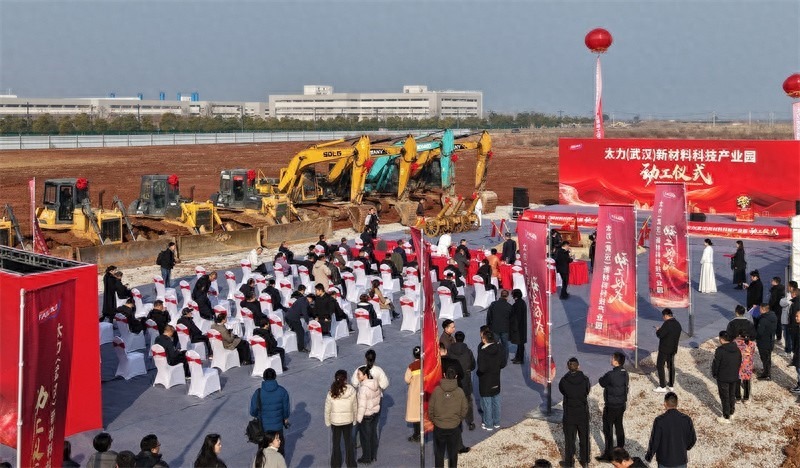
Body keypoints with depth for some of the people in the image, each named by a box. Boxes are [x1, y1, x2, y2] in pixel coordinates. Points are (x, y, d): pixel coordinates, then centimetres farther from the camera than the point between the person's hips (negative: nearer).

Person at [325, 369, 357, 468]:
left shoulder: (331, 393, -20)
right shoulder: (351, 391, -18)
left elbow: (327, 409, -10)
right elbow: (355, 407, -7)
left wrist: (327, 422, 5)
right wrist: (355, 419, 8)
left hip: (335, 421, -1)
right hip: (348, 420, 1)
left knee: (336, 443, 17)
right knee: (349, 441, 19)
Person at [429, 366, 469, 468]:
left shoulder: (436, 390, -13)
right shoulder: (460, 392, -11)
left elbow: (430, 409, -6)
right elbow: (464, 410, -3)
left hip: (439, 428, 0)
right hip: (454, 428, 0)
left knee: (439, 453, 15)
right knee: (453, 453, 17)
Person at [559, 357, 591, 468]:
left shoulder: (564, 380, -16)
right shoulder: (584, 379, -13)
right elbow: (587, 392, 2)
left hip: (569, 414, -1)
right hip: (583, 413, 1)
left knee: (569, 438, 12)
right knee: (584, 437, 18)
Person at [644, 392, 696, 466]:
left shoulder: (659, 420, -18)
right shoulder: (686, 419, -10)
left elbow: (654, 441, -14)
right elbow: (692, 439, 2)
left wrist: (649, 456, 3)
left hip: (665, 461, -2)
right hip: (681, 460, 2)